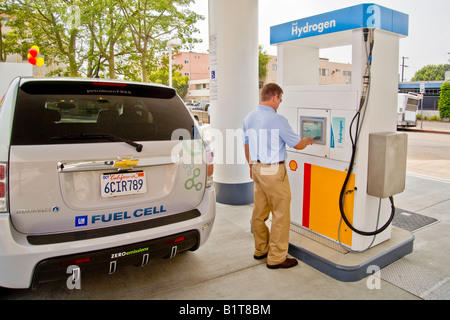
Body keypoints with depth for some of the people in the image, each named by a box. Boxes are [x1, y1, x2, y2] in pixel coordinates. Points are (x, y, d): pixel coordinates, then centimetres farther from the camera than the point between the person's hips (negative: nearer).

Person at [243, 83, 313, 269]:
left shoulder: (249, 118, 6)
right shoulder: (277, 120, -17)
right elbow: (297, 145, -8)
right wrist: (308, 141, 14)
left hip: (257, 168, 8)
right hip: (274, 171, -8)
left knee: (259, 212, 16)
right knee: (280, 213, 2)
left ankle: (261, 250, 30)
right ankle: (276, 258, 10)